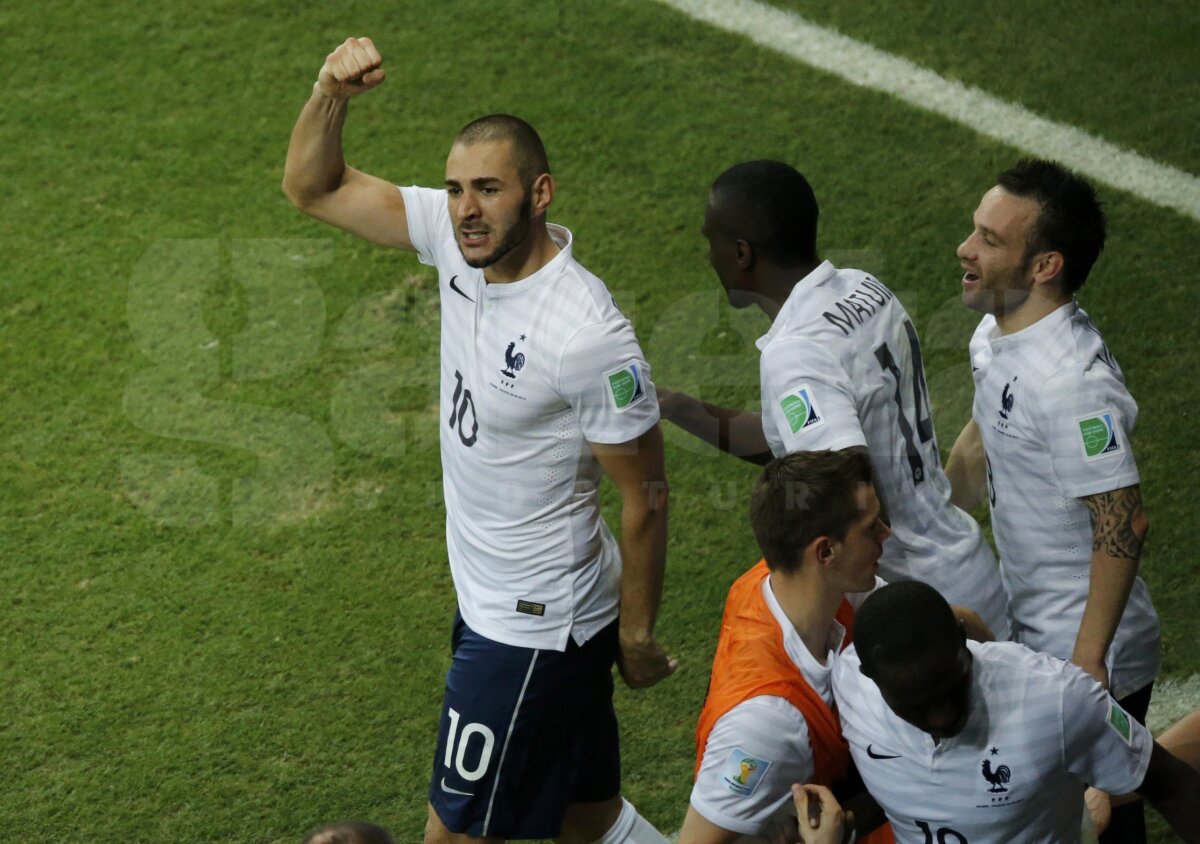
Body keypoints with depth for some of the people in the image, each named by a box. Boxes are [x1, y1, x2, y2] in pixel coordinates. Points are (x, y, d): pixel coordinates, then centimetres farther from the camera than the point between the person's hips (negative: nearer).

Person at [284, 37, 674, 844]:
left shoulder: (588, 336, -28)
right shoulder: (464, 237, -7)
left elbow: (645, 497, -18)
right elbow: (315, 188, 2)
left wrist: (638, 634, -8)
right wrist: (330, 95, -18)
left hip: (531, 624, -8)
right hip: (490, 595, 8)